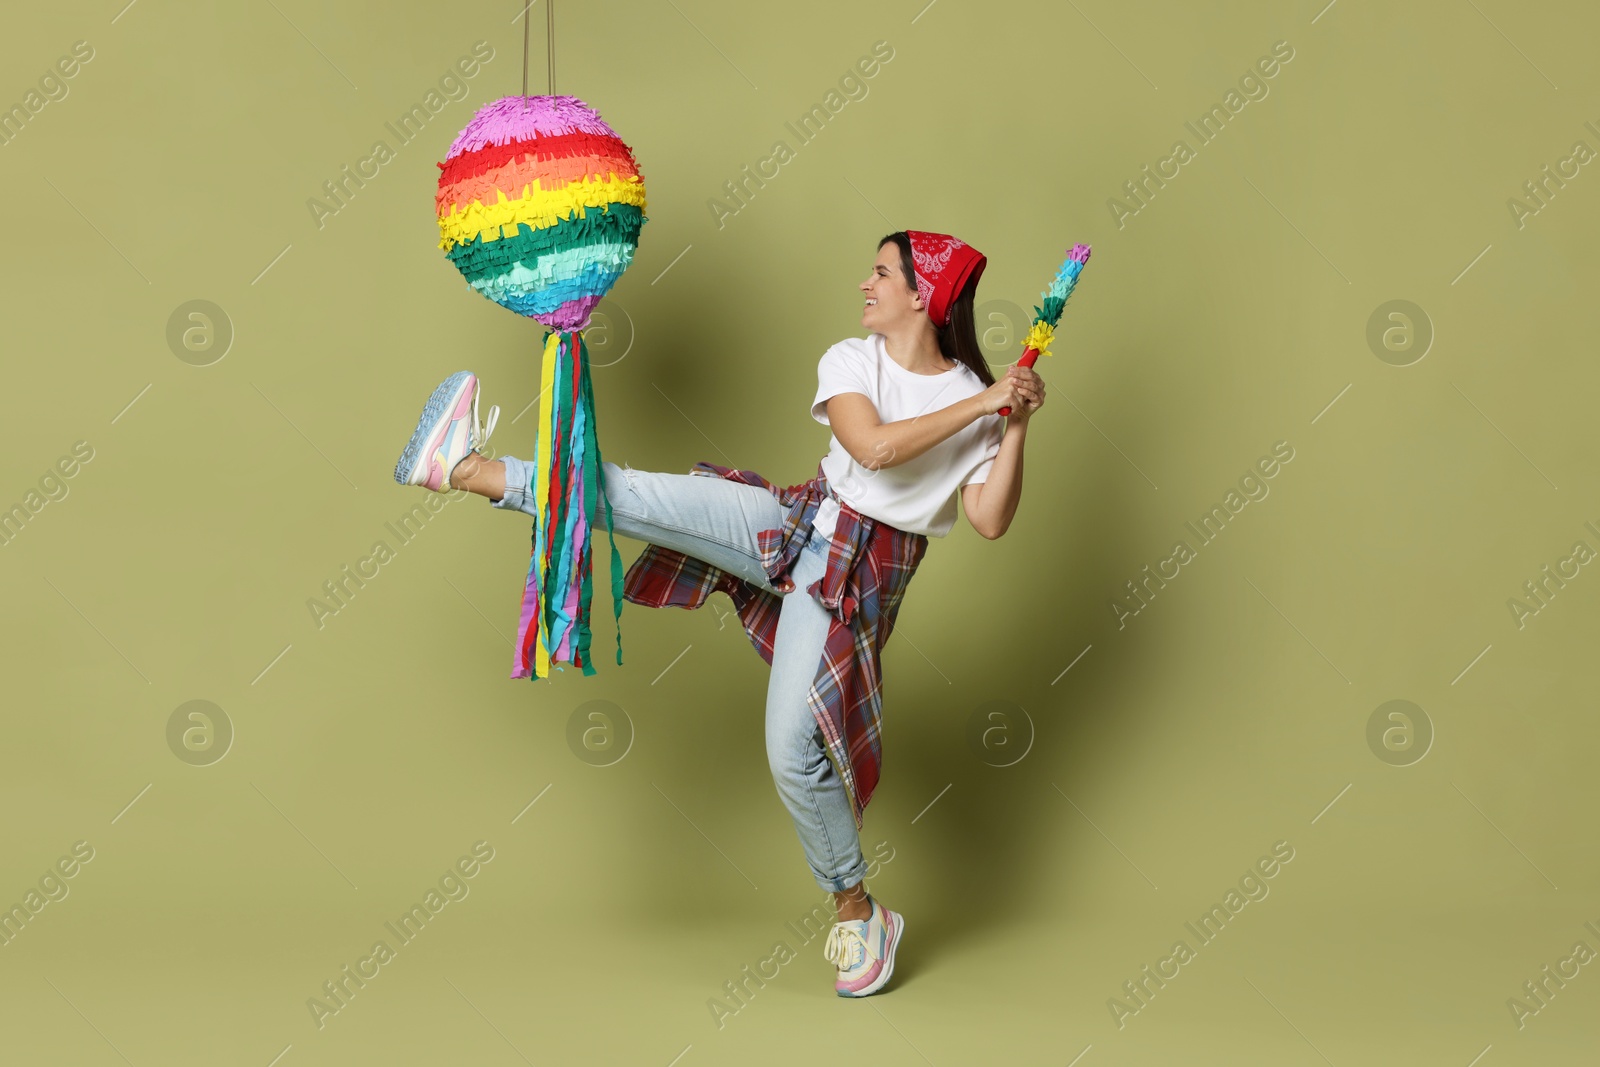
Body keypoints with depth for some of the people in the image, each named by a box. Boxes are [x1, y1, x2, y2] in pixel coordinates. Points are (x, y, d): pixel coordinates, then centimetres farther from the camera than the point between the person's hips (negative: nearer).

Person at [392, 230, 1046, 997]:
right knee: (634, 495, -16)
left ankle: (858, 913, 6)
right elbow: (873, 448, -17)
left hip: (859, 574, -3)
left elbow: (990, 522, -9)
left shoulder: (978, 399, -1)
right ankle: (469, 469, -8)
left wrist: (1016, 425, -15)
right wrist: (979, 406, -18)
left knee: (794, 749, -12)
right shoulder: (851, 361, 3)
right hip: (797, 522, 3)